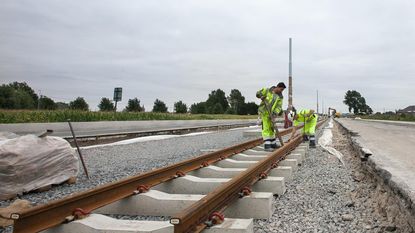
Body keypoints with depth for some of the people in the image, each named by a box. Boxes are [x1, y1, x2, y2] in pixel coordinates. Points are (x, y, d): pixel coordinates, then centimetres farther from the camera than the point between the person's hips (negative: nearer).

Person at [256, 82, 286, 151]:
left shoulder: (280, 97, -1)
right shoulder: (267, 90, -10)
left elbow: (279, 107, -11)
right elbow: (258, 94, 2)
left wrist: (275, 113, -27)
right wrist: (262, 97, -19)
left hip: (271, 113, 6)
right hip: (264, 112, -6)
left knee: (271, 128, 16)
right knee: (266, 128, -12)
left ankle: (273, 143, 29)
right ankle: (267, 145, -16)